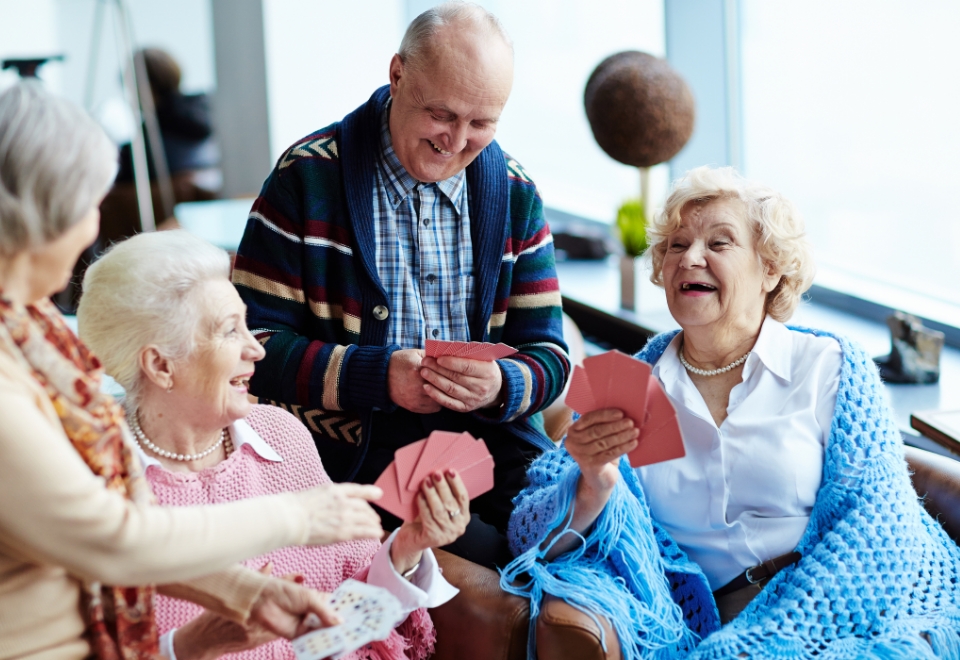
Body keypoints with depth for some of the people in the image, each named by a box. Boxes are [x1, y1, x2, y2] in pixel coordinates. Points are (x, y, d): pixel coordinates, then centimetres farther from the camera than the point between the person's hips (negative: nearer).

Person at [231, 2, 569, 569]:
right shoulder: (307, 177, -3)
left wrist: (502, 387, -15)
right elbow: (254, 342, -5)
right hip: (357, 444, -4)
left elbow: (547, 352, 9)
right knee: (490, 558, -28)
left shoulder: (515, 194, 10)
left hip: (489, 433, 4)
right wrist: (376, 375, -19)